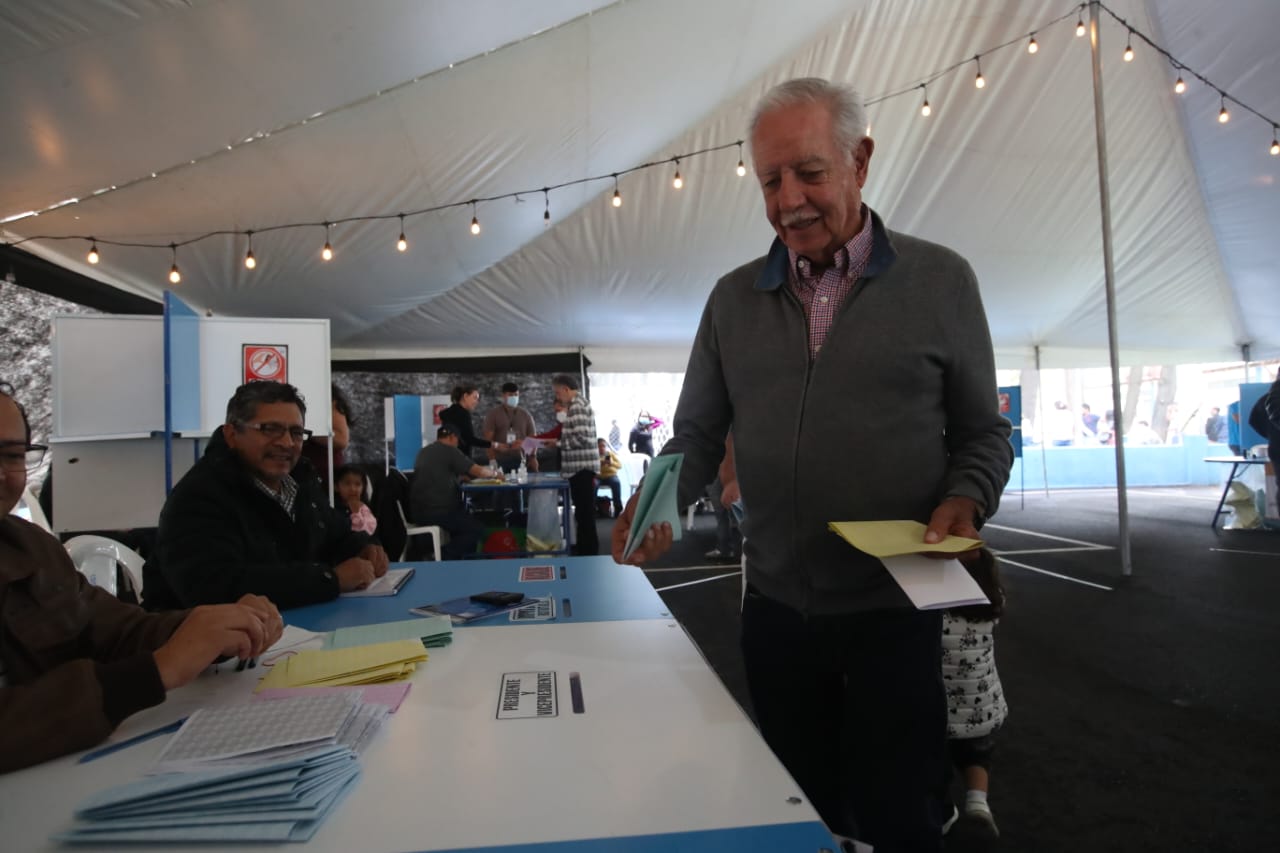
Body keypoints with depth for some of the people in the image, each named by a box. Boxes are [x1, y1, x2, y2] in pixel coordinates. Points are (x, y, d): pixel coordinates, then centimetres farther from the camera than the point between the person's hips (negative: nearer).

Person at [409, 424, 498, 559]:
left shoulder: (423, 452, 17)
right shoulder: (449, 451, -6)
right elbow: (478, 471, -8)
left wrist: (460, 476, 30)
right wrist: (495, 472, 10)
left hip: (417, 511, 8)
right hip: (435, 511, -8)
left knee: (464, 518, 28)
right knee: (476, 527, 5)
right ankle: (445, 556, -4)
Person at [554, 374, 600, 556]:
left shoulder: (577, 406, -15)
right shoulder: (579, 403, 17)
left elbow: (581, 438, -23)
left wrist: (558, 444, -13)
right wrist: (560, 440, 13)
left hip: (581, 466, -10)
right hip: (582, 466, 10)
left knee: (585, 511, -4)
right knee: (583, 509, 17)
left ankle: (588, 551, 2)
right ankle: (584, 547, 27)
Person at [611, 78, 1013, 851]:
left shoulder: (940, 280, -2)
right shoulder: (734, 298, 4)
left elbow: (985, 431, 3)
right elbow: (699, 433, 6)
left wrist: (965, 500, -16)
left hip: (893, 612, -2)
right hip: (775, 610, 3)